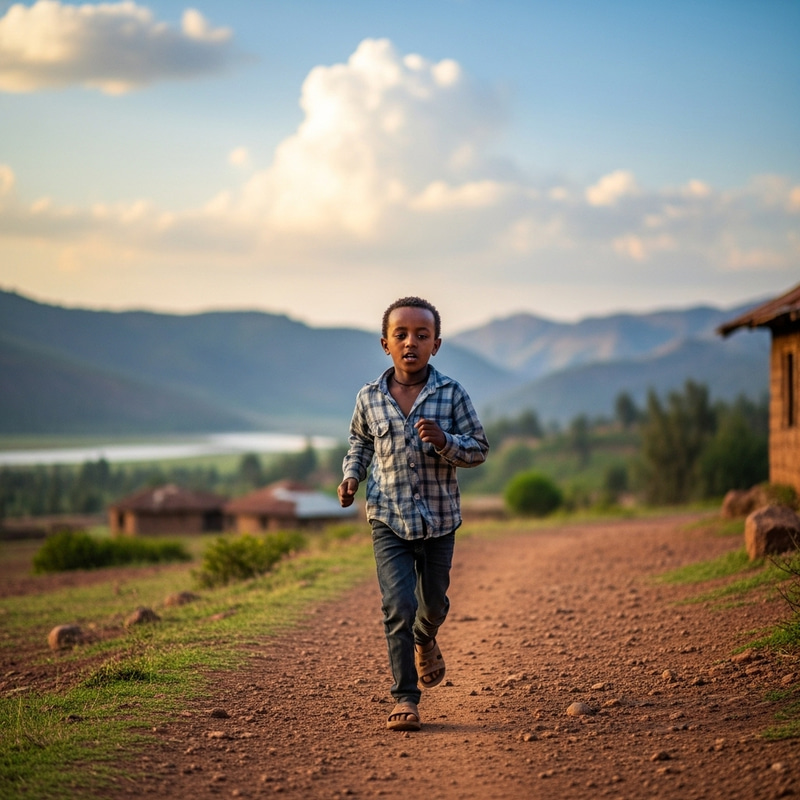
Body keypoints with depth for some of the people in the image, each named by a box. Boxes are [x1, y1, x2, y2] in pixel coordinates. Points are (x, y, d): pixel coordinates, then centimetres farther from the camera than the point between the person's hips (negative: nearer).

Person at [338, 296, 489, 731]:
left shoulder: (451, 394, -8)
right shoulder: (370, 397, -3)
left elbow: (479, 449, -4)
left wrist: (444, 442, -23)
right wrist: (351, 475, 0)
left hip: (439, 520, 1)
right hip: (389, 520, -1)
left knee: (433, 603, 18)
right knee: (398, 607, -10)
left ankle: (425, 641, 54)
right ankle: (404, 699, -2)